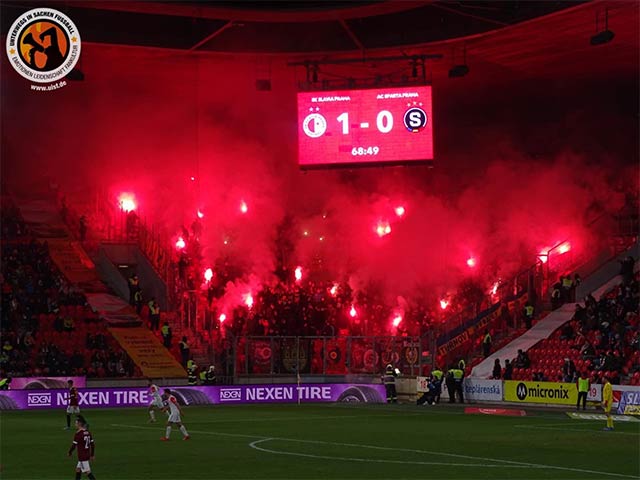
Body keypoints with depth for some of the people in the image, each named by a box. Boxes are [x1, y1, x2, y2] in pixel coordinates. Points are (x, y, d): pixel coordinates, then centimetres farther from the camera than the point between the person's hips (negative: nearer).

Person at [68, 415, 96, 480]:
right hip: (87, 455, 9)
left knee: (87, 472, -5)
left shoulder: (78, 434, -17)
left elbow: (74, 445, -13)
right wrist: (92, 455, 17)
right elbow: (92, 444, 10)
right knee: (78, 469, 19)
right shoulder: (88, 433, 7)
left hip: (82, 457, -9)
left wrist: (70, 452, 5)